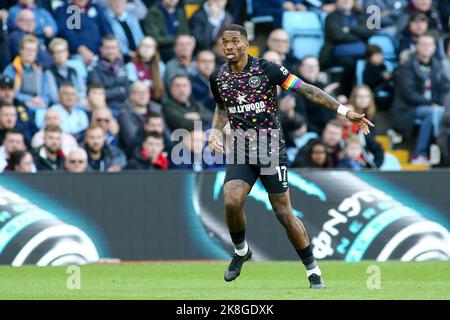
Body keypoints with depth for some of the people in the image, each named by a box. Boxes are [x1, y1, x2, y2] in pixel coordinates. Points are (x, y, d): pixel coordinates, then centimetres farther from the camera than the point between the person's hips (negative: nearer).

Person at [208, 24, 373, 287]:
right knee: (232, 201, -20)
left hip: (272, 149, -3)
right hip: (240, 151, 3)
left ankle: (313, 270, 12)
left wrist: (344, 111, -15)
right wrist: (216, 130, 4)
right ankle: (241, 251, 9)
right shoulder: (219, 77, 3)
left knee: (284, 213, -4)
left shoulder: (267, 69, -10)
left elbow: (307, 90, -10)